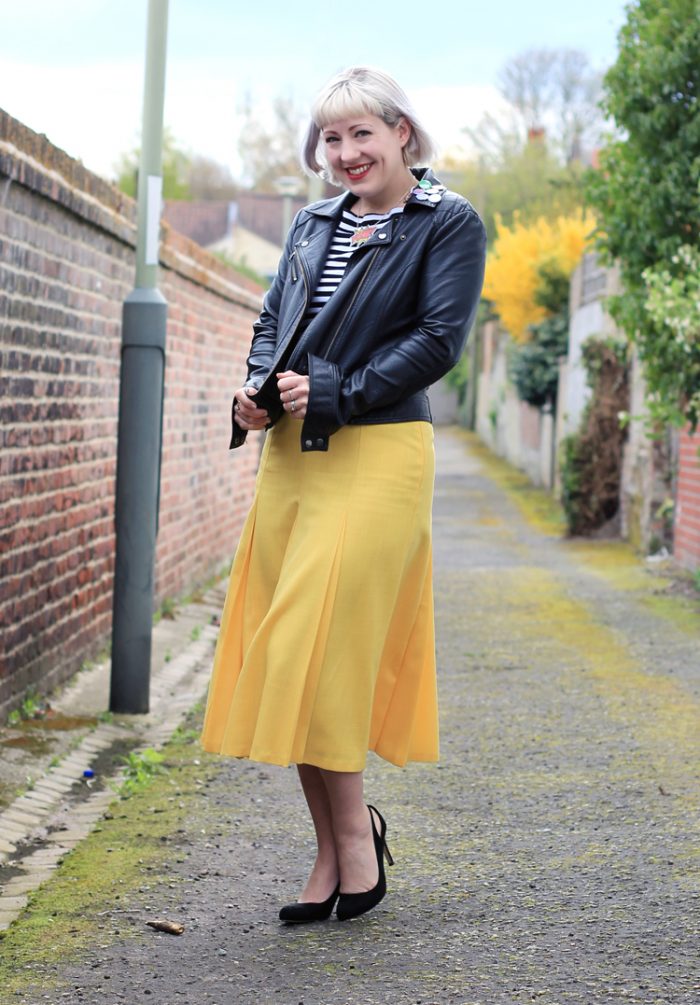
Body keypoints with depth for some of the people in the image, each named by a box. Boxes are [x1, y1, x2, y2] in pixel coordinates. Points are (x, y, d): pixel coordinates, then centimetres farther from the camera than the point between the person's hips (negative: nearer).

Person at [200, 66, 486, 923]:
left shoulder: (449, 225, 0)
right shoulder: (312, 226, 19)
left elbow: (439, 340, -10)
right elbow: (272, 321, 19)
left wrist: (334, 393, -16)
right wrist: (258, 387, -2)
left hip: (375, 457, -6)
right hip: (290, 456, 7)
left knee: (317, 652, -10)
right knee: (289, 658, 6)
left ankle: (355, 829, 7)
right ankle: (333, 851, 16)